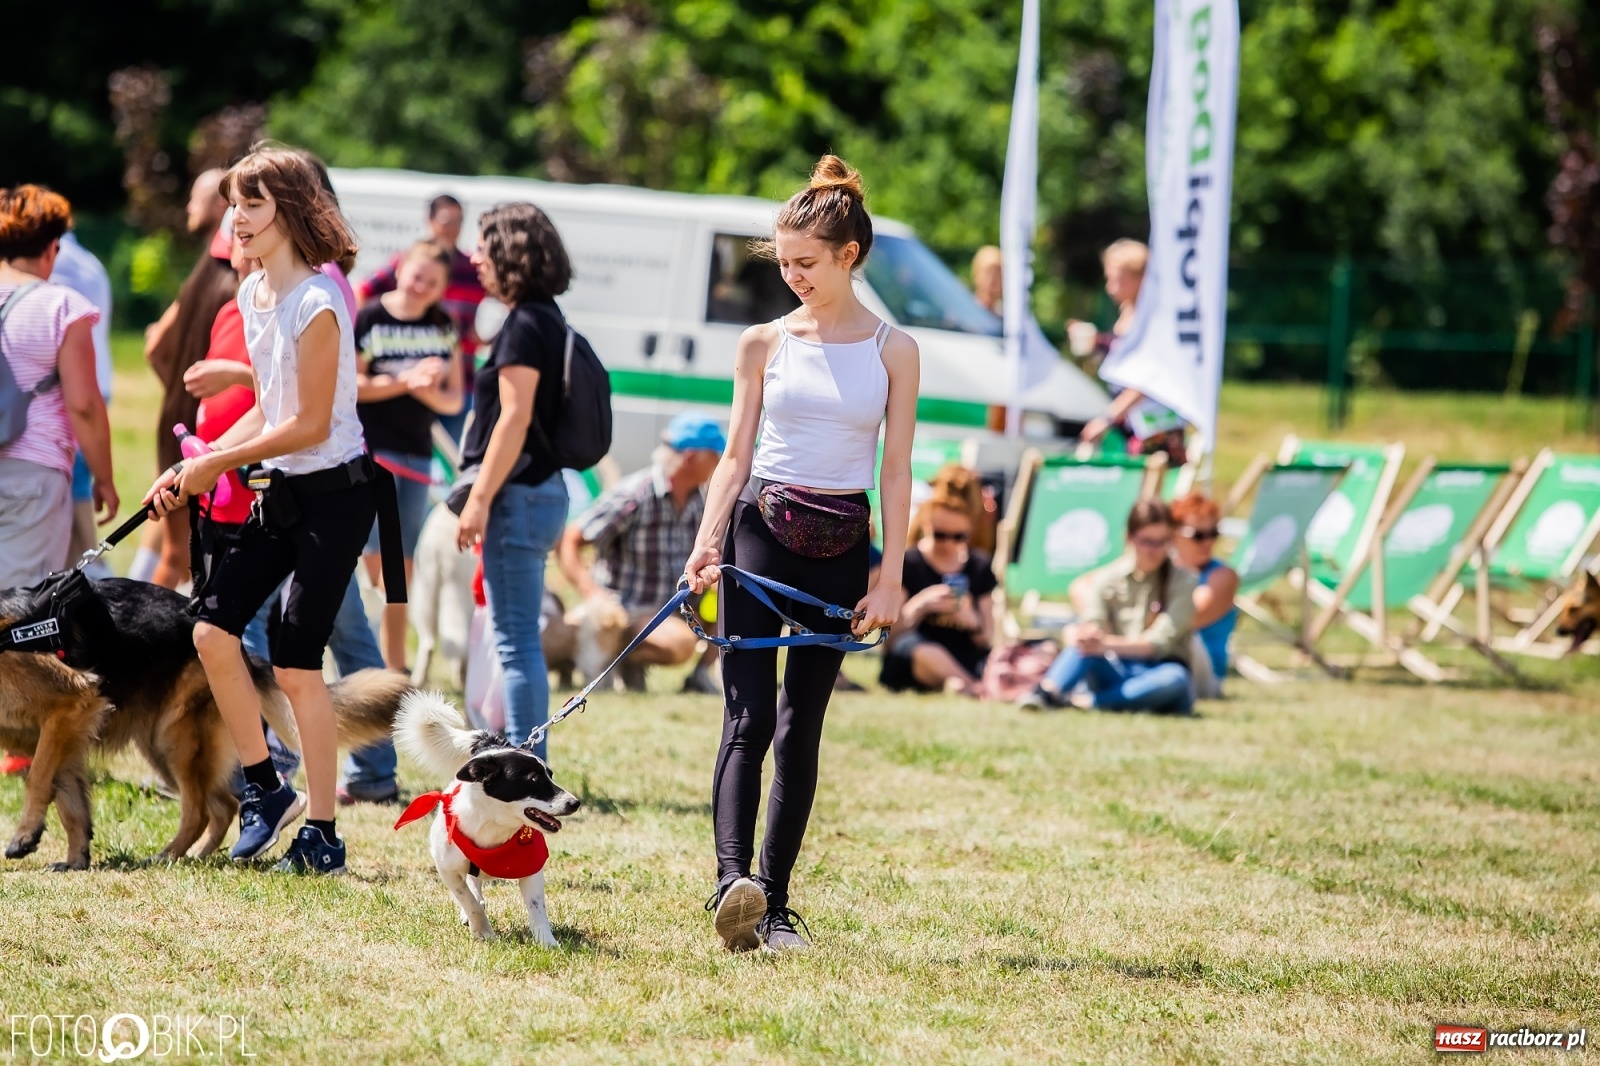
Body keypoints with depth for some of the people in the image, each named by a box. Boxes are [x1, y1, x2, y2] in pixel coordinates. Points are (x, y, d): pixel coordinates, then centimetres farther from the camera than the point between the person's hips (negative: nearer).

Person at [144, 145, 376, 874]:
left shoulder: (315, 303, -19)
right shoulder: (252, 296, 8)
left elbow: (310, 424, -19)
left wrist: (218, 461, -12)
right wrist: (195, 468, 5)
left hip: (335, 495, -8)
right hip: (281, 491, 8)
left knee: (294, 662, -6)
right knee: (212, 628, -2)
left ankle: (322, 835, 4)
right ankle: (264, 789, 13)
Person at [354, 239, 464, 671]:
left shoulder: (443, 328, 9)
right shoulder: (369, 318, -5)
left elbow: (453, 400, 10)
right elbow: (350, 384, -8)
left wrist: (426, 390, -11)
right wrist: (405, 381, -17)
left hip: (417, 452, 5)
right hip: (370, 447, -5)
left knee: (402, 569, 9)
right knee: (374, 558, -13)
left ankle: (395, 668, 15)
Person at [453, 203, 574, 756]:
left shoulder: (525, 326, -14)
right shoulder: (547, 319, 16)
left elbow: (514, 419, -19)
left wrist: (480, 499, -19)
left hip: (519, 496, -10)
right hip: (542, 490, 10)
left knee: (516, 640, -8)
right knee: (516, 640, 15)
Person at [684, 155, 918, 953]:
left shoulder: (892, 351, 3)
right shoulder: (764, 344, 5)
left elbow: (896, 471, 3)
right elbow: (737, 454, 7)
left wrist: (890, 576, -3)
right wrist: (707, 543, -5)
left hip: (840, 545, 0)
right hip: (758, 528, 0)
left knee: (800, 728, 3)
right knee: (748, 716, -13)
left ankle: (773, 904, 6)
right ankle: (732, 881, -27)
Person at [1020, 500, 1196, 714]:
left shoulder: (1182, 581, -3)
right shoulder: (1107, 579, 5)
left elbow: (1160, 640, -15)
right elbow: (1092, 629, -8)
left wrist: (1107, 644, -31)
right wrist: (1078, 637, -34)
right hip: (1117, 674, 2)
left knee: (1175, 678, -38)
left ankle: (1084, 701, -41)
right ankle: (1046, 692, -52)